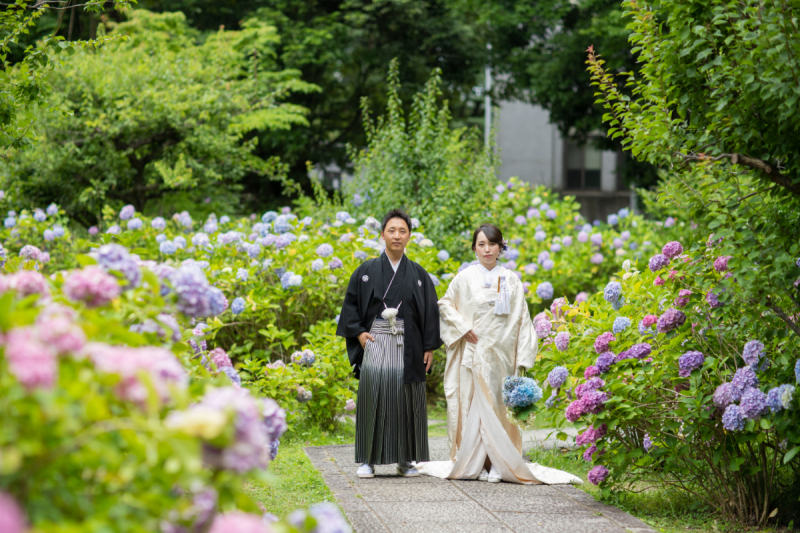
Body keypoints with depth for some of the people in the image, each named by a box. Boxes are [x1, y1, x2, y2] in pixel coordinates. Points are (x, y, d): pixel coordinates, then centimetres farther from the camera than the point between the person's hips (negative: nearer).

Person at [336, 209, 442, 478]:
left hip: (407, 345, 1)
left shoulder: (418, 275, 8)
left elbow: (430, 312, 8)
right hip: (375, 342, -1)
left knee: (406, 398, 0)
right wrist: (359, 333, -4)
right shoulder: (366, 271, 6)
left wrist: (429, 347, 1)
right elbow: (351, 303, 9)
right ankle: (368, 460, 1)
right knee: (373, 395, -6)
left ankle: (405, 459, 8)